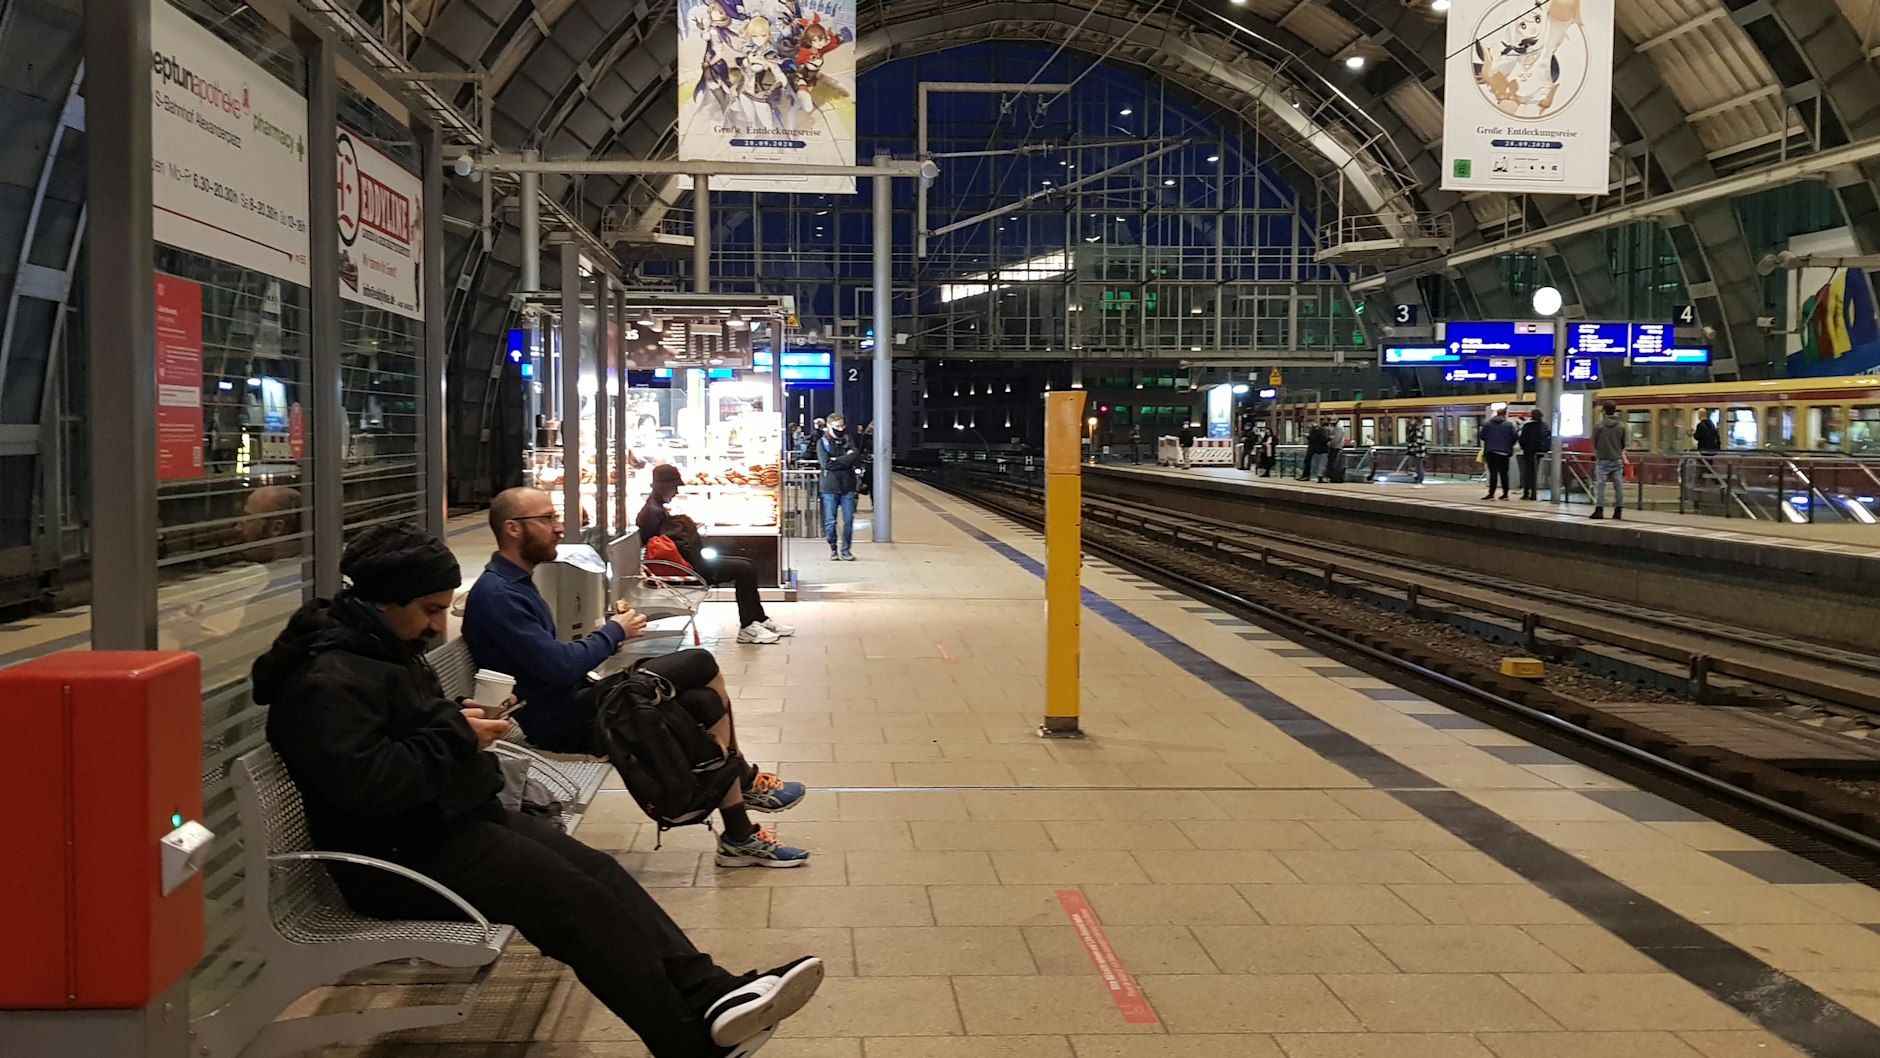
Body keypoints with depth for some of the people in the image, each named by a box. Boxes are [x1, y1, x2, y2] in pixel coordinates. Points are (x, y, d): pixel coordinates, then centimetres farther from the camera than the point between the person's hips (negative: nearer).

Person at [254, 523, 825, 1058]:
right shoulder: (327, 681, -19)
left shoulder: (384, 649, 15)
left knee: (598, 870, -9)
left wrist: (459, 720, 7)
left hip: (454, 816, 10)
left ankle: (709, 993, -16)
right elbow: (365, 782, -30)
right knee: (576, 898, -22)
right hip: (402, 855, -10)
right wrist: (456, 735, -18)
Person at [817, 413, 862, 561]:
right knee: (830, 521, 1)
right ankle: (833, 549, 14)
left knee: (849, 520, 1)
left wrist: (836, 460, -11)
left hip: (848, 487, 2)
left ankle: (845, 550, 11)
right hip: (830, 487, -2)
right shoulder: (822, 442, 1)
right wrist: (847, 460, -9)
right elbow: (826, 463, -12)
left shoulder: (848, 440, 10)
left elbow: (857, 459, -4)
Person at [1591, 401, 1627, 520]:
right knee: (1618, 485, 8)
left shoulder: (1598, 426, -8)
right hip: (1617, 460, 3)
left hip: (1602, 460, -3)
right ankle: (1618, 509, 11)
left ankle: (1599, 509, -7)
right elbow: (1623, 444, 10)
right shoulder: (1621, 426, 2)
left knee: (1600, 484, -1)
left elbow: (1594, 443, -1)